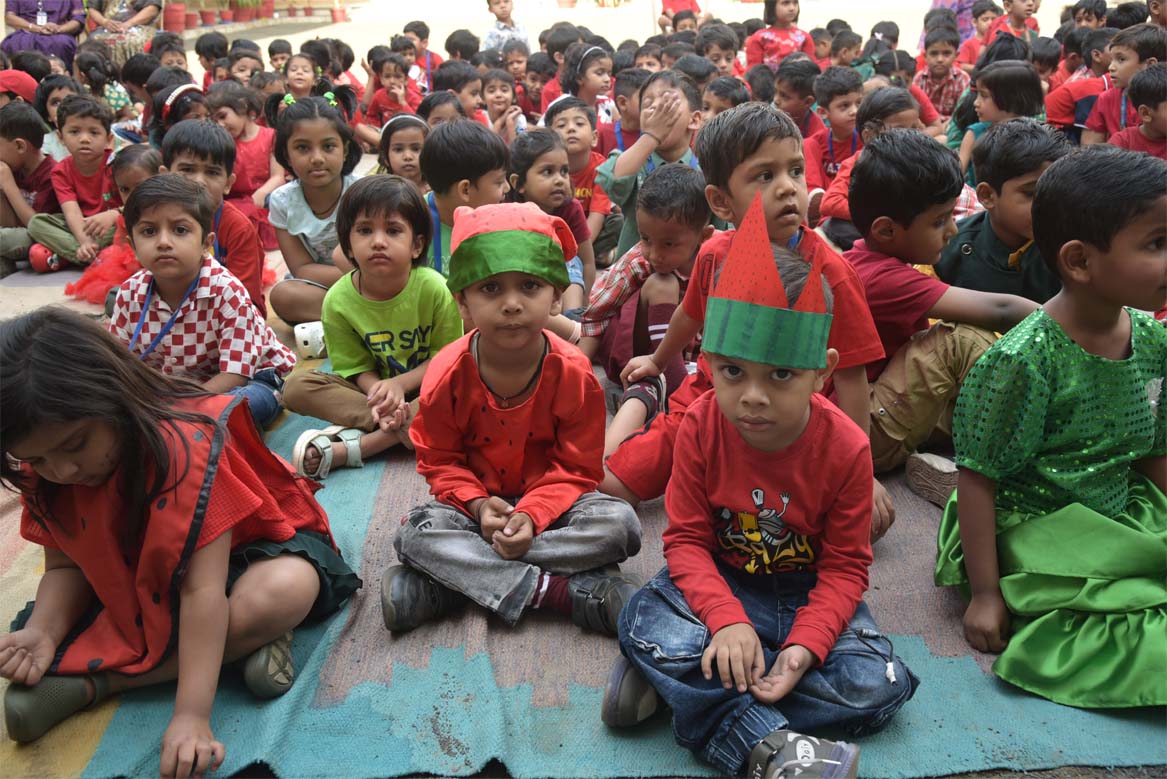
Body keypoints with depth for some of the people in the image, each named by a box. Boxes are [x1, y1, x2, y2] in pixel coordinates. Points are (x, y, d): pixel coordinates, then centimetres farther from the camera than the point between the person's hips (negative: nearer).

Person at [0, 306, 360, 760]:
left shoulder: (182, 446, -34)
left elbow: (202, 587, -37)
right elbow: (65, 566, -5)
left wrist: (191, 714, -41)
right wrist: (43, 633, -27)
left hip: (240, 550, -6)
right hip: (137, 578, 6)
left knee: (286, 591, -39)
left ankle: (87, 683, -27)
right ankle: (245, 639, -18)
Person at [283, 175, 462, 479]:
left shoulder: (434, 289, -19)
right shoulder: (339, 299, -13)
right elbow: (357, 366, -8)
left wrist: (399, 384, -24)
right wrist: (377, 393, -29)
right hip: (376, 386, 2)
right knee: (297, 388, -17)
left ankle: (350, 447, -32)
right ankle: (398, 429, -28)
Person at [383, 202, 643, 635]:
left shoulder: (574, 373, -17)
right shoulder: (447, 375, -15)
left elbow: (577, 468, -11)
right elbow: (439, 460, -3)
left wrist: (534, 514, -27)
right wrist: (477, 503, -22)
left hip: (548, 498, 0)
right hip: (478, 499, 0)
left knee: (620, 523, -27)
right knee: (413, 535, -27)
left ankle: (455, 577, -26)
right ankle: (566, 591, -31)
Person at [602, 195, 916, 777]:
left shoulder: (846, 448, -18)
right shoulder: (700, 426, -16)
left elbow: (845, 566, -11)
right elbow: (686, 537, -13)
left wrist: (805, 645, -28)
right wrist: (726, 619, -30)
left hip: (808, 593, 1)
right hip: (722, 582, -1)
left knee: (877, 685, -22)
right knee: (645, 620, -30)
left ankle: (682, 680, -18)